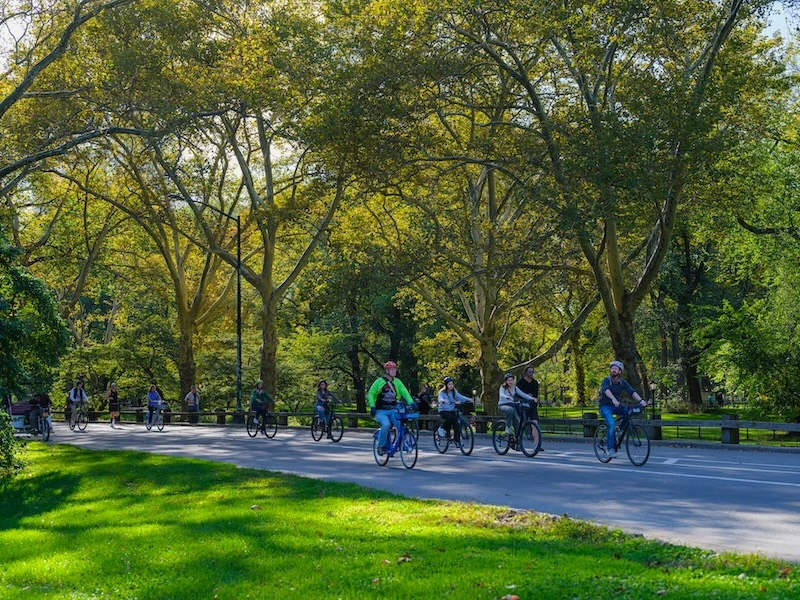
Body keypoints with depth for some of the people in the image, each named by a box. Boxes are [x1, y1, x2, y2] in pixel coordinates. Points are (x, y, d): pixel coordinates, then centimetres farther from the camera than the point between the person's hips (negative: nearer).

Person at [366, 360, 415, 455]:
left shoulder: (397, 382, 7)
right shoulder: (380, 381, -4)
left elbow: (404, 392, 0)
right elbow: (370, 394, 0)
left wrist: (411, 402, -17)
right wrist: (372, 406, -12)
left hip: (393, 410, 3)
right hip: (381, 411, -3)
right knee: (386, 424, -31)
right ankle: (381, 446, -12)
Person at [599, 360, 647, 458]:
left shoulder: (623, 382, 1)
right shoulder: (606, 380, -12)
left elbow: (632, 392, -14)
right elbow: (606, 390, -33)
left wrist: (640, 400, -32)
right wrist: (614, 400, -52)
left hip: (616, 406, 5)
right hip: (605, 406, -5)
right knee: (612, 424, -26)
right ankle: (610, 448, -18)